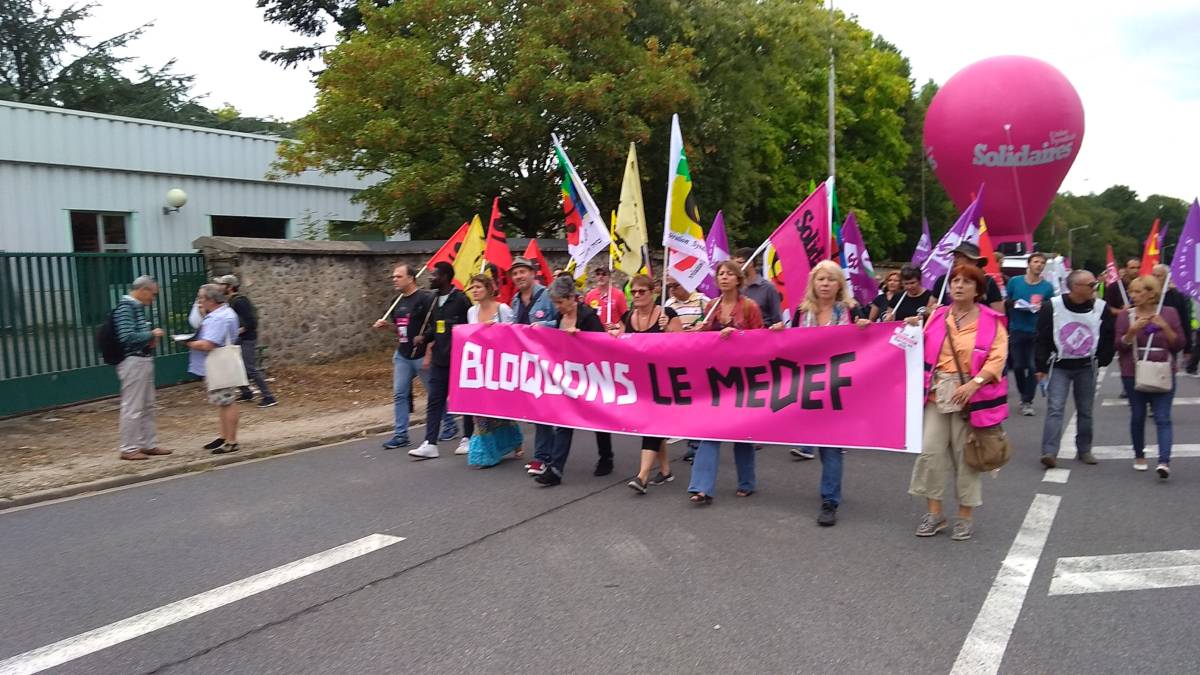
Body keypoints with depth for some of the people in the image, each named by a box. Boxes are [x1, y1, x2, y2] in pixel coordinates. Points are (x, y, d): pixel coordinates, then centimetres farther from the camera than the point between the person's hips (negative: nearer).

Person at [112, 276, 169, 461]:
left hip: (144, 361, 10)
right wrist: (152, 335, -12)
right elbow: (127, 337, -23)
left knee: (147, 406, 14)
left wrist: (151, 339, 7)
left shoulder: (137, 307, 14)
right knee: (132, 407, -3)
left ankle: (148, 444, 23)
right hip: (133, 362, -10)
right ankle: (128, 449, 6)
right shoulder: (125, 308, -14)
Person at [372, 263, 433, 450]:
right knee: (399, 394, 4)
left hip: (422, 356, -7)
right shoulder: (398, 302, 11)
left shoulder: (425, 298, -13)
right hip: (402, 356, 7)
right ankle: (400, 435, 9)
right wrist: (386, 325, 2)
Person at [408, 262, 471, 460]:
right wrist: (424, 337, 2)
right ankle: (430, 444, 5)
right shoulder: (434, 299, 10)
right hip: (439, 359, 7)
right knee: (434, 400, 3)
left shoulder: (460, 299, -12)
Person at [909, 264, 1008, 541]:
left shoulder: (990, 320, -2)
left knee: (965, 455, 3)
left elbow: (998, 358, -9)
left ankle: (966, 517, 17)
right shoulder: (937, 315, 10)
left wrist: (974, 383, -20)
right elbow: (924, 352, 16)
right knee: (931, 451, -2)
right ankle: (934, 513, 11)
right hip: (938, 392, 3)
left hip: (969, 393, -3)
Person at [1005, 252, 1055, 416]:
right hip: (1016, 330, 1)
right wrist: (1013, 303, -11)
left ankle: (1028, 401, 4)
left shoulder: (1047, 286, 1)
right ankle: (1023, 394, 27)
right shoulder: (1014, 281, 3)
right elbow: (1006, 303, 10)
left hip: (1037, 332, -1)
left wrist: (1042, 308, -14)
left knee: (1033, 367, -5)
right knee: (1018, 366, 4)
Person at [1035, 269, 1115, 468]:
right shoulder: (1053, 306, -11)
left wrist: (1103, 359, 5)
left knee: (1085, 411, 11)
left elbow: (1108, 337, 9)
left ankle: (1084, 450, 24)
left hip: (1086, 367, 3)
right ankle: (1049, 452, -14)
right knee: (1055, 408, -11)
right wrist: (1040, 367, -7)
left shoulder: (1101, 308, -4)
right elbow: (1042, 338, -6)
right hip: (1059, 366, -3)